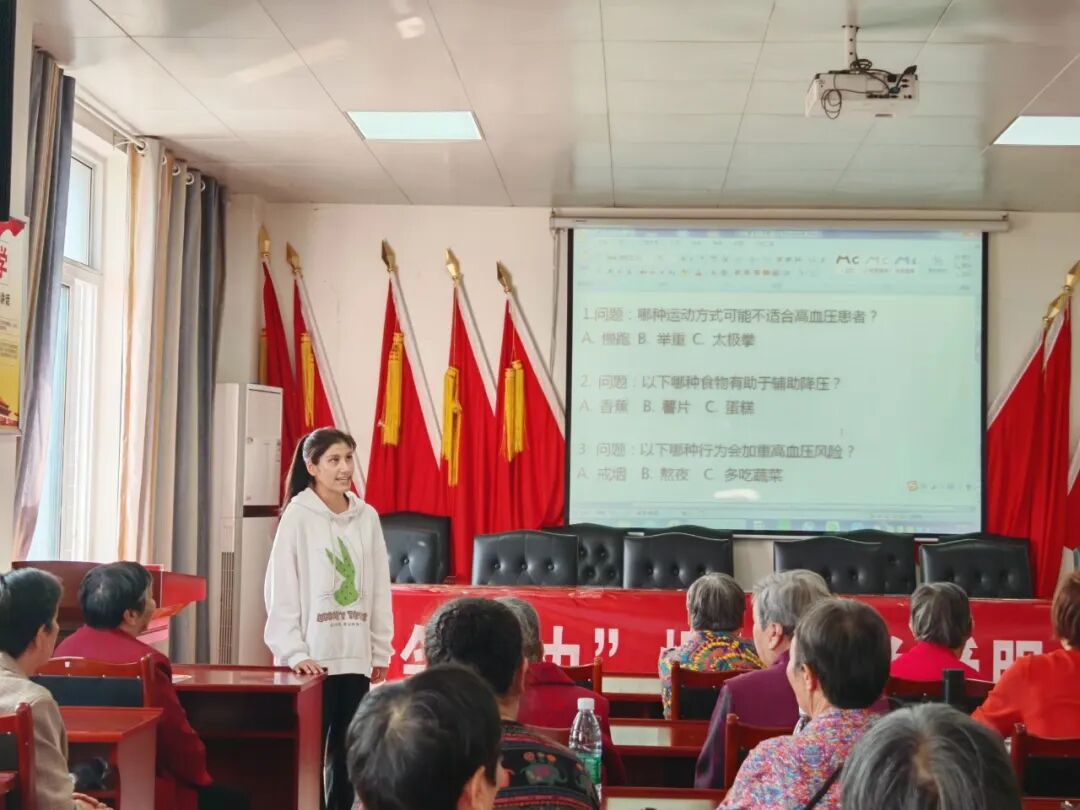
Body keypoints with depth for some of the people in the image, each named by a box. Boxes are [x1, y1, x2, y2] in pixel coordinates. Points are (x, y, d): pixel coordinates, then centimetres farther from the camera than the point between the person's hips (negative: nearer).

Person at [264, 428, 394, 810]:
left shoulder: (367, 517, 5)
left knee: (348, 751, 11)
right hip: (313, 658, -4)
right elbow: (281, 591, -8)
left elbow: (379, 589, 8)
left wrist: (380, 650, 8)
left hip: (356, 657, 4)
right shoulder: (298, 515, -6)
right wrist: (294, 652, -14)